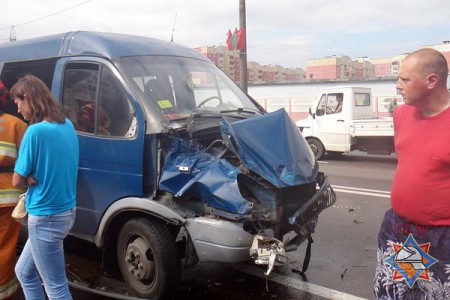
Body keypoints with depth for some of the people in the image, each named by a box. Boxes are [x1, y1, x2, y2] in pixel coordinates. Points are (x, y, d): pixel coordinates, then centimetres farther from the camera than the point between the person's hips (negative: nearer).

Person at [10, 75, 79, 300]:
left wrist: (30, 178, 6)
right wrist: (35, 177, -2)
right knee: (24, 272, 25)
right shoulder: (67, 125, 5)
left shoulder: (36, 131, -20)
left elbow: (17, 180, -13)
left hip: (46, 217, -9)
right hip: (66, 211, 9)